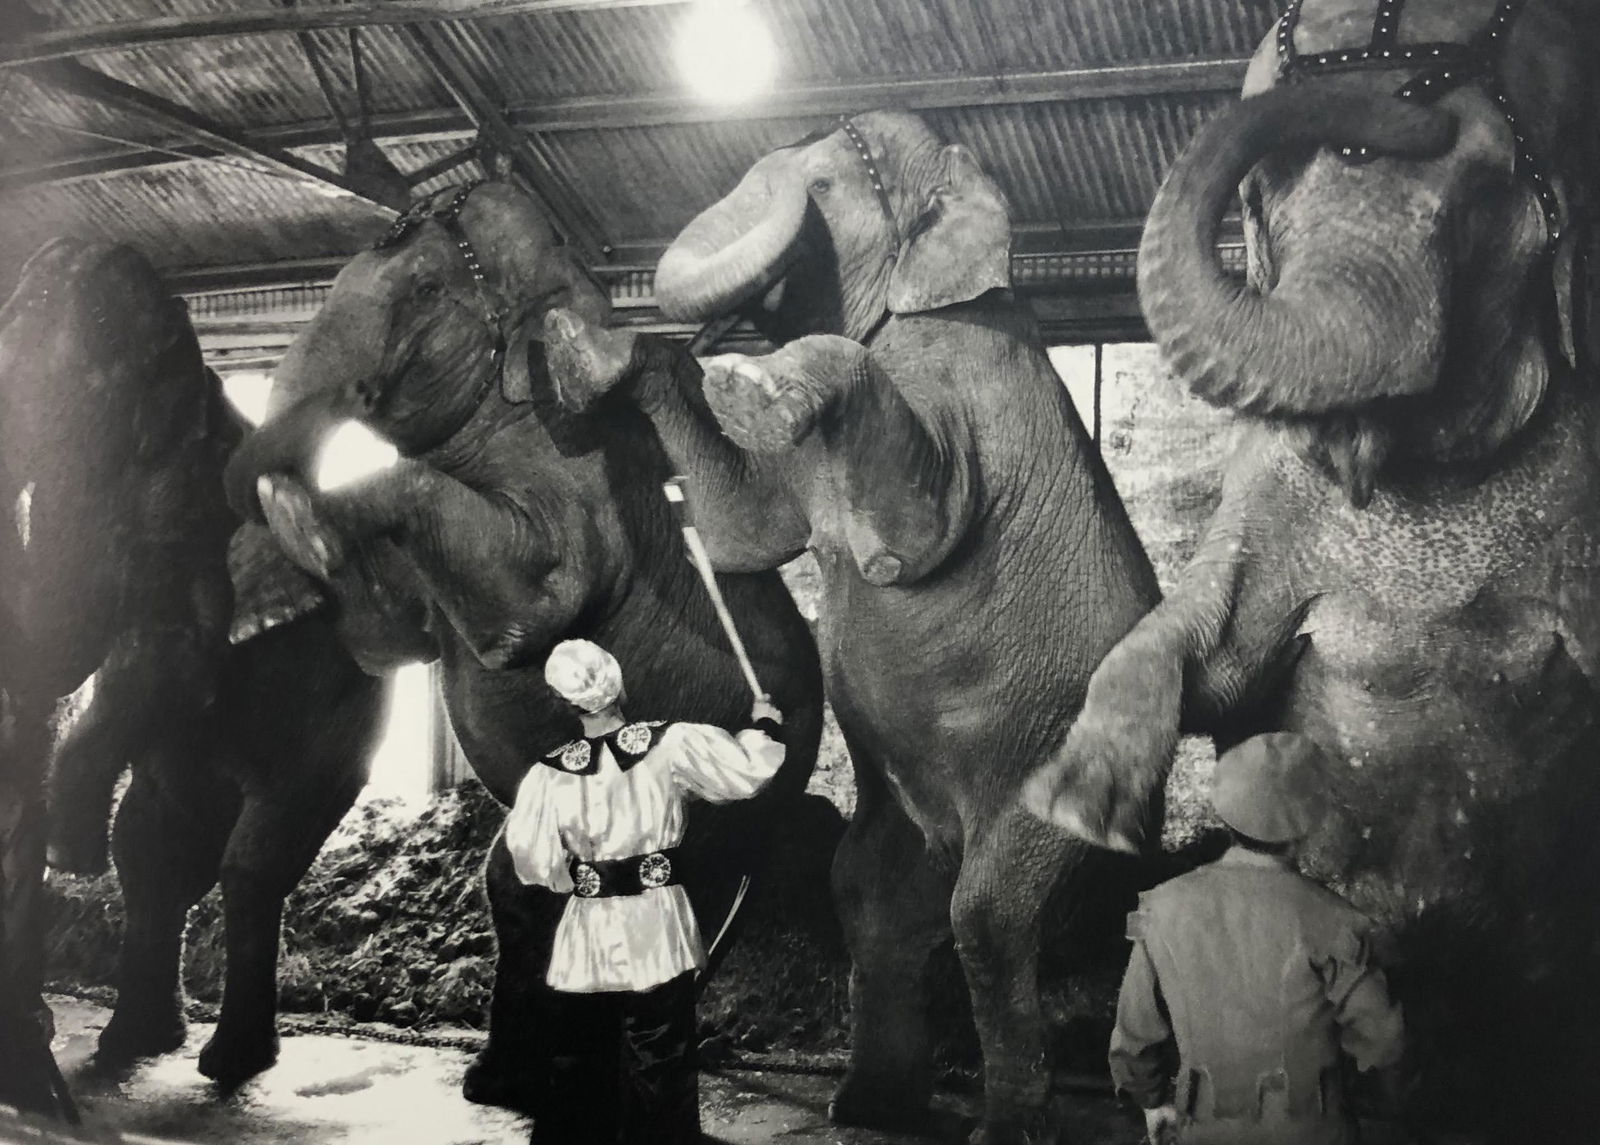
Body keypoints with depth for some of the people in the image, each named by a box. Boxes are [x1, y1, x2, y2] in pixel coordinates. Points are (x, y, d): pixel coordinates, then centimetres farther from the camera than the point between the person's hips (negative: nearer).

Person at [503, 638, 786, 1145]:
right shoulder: (671, 746, -8)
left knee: (582, 1069, 14)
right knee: (660, 1065, 7)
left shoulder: (549, 774, -6)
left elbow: (532, 859, -5)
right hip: (657, 927, -1)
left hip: (586, 935, 1)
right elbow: (747, 769, -2)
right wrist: (765, 723, 17)